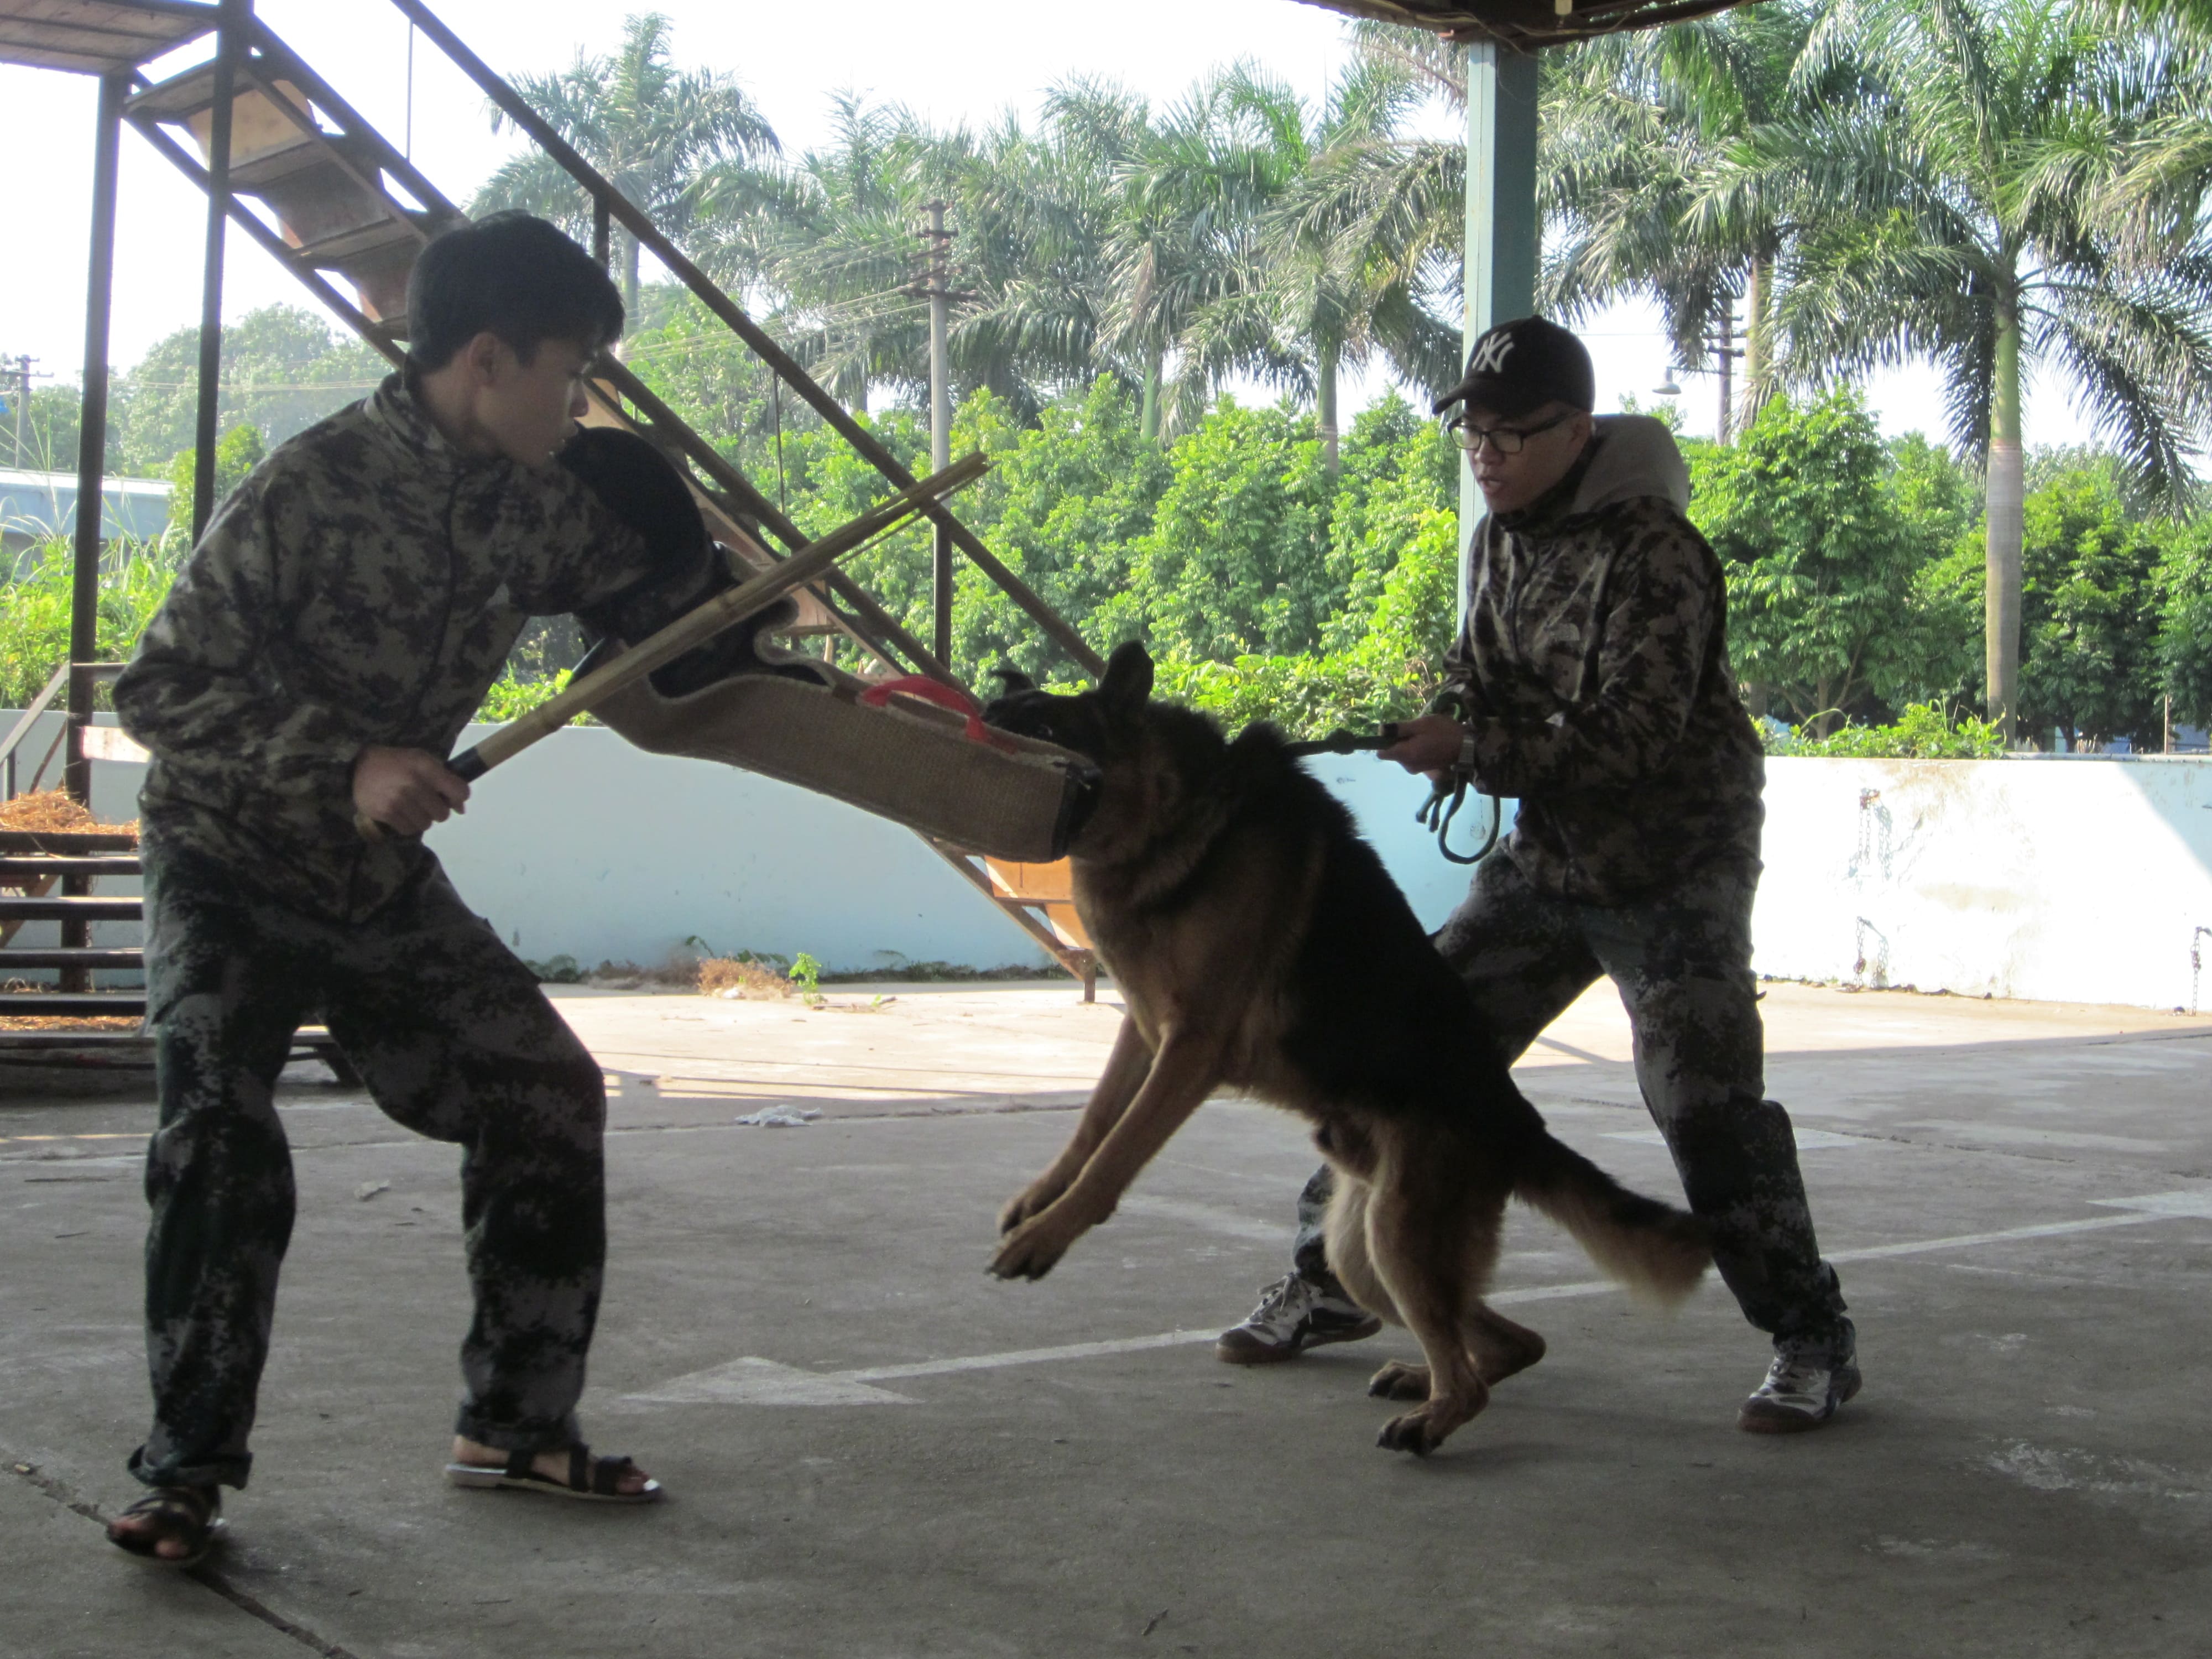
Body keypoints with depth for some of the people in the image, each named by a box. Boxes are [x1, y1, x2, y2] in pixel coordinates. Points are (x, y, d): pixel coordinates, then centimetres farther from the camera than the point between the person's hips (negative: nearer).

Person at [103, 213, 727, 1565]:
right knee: (220, 1135, -22)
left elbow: (659, 589, 14)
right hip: (233, 874, -6)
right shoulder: (309, 491, -25)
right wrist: (344, 766, -34)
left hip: (385, 883, 6)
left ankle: (519, 1421, 13)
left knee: (548, 1096, 0)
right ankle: (189, 1467, -7)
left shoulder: (536, 505, -5)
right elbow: (163, 687, -24)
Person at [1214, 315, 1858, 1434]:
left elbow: (1632, 737, -27)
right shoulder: (1500, 542, 6)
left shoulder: (1653, 553, -20)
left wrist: (1472, 746, -31)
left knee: (1706, 1102, -14)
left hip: (1670, 869, -7)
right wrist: (1439, 727, -11)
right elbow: (1479, 678, 13)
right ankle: (1331, 1279, 19)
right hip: (1548, 858, 8)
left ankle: (1812, 1343, 1)